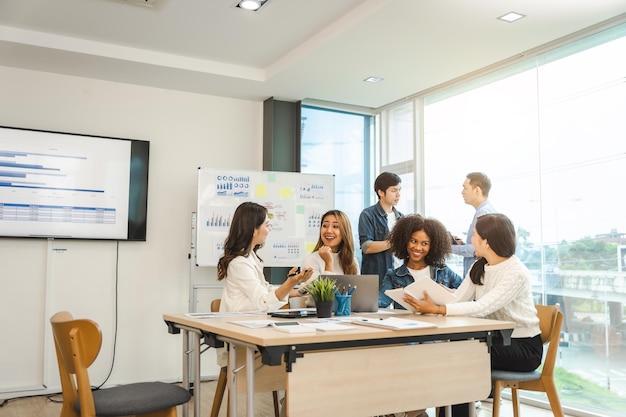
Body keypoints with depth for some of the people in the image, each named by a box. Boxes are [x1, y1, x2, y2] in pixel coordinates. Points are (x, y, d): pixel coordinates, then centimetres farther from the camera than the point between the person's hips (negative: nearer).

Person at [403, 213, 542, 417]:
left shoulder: (516, 273, -20)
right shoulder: (479, 268, 6)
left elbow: (482, 307, -32)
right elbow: (458, 299, -6)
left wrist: (437, 309, -37)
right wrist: (430, 302, -23)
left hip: (524, 347, -6)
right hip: (496, 339, 7)